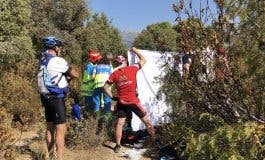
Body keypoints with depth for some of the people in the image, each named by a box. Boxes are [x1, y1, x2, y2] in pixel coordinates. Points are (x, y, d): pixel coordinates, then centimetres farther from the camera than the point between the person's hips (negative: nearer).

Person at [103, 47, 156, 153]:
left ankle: (117, 145, 11)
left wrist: (112, 97, 9)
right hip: (133, 101, -3)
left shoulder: (114, 74, 2)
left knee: (120, 123, 9)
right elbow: (143, 60, 7)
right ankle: (156, 139, 23)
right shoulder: (132, 69, -6)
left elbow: (105, 87, 4)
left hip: (121, 102, 3)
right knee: (146, 120, 11)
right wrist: (135, 50, 17)